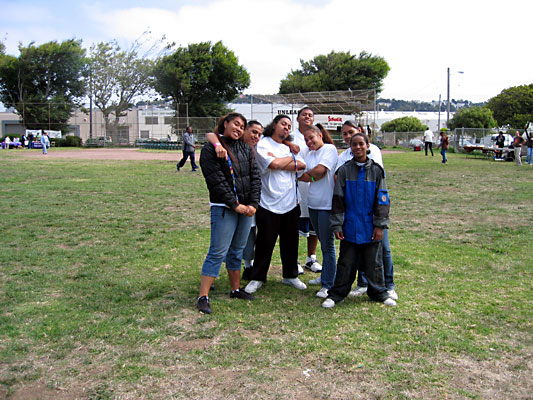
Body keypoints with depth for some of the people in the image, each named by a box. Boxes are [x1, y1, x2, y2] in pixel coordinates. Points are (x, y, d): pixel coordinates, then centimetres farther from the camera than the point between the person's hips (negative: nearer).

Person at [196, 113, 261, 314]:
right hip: (223, 208, -6)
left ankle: (236, 289, 27)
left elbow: (255, 177, 7)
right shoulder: (211, 149, -4)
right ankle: (203, 297, 0)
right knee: (218, 252, -6)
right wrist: (235, 205, -13)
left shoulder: (246, 149, 13)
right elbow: (217, 181, -11)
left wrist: (253, 204, -4)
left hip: (246, 207, 6)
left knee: (237, 250, 15)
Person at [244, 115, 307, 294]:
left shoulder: (289, 147, 16)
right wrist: (290, 159, -2)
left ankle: (290, 275, 28)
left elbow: (302, 165, 1)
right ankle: (257, 278, 17)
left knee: (290, 242, 12)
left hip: (291, 204, 6)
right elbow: (273, 164, -20)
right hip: (269, 204, -5)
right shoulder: (263, 145, -4)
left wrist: (279, 162, -11)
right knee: (265, 243, 3)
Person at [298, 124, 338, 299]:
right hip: (313, 204, 7)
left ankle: (328, 285, 3)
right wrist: (313, 175, -15)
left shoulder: (330, 149, -6)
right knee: (323, 243, 17)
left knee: (327, 245, -3)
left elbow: (319, 170, -17)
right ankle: (325, 277, 30)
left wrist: (306, 174, 0)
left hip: (327, 204, -7)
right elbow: (305, 176, 4)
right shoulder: (310, 154, 15)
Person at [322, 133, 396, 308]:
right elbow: (338, 199, 0)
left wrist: (380, 225, -4)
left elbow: (382, 200, 0)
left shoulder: (376, 170, 0)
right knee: (346, 262, 6)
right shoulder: (344, 170, 0)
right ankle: (336, 294, 18)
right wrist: (337, 225, -3)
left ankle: (379, 293, 27)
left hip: (370, 227, 0)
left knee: (373, 262, 10)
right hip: (350, 226, 0)